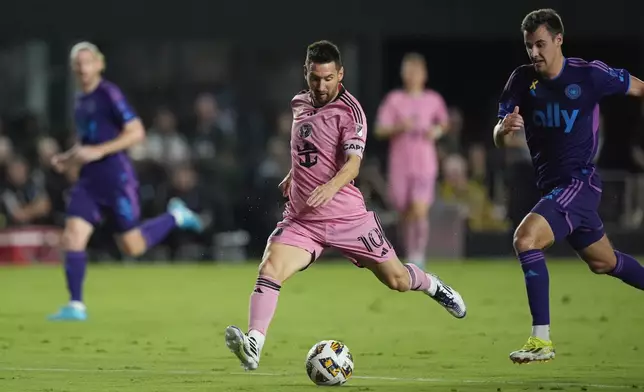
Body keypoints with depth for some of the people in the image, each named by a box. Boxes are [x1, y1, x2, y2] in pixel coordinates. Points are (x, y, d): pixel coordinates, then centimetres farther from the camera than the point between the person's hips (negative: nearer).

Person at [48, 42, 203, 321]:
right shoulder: (80, 101, 14)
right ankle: (76, 306, -7)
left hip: (115, 177, -7)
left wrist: (98, 151, -20)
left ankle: (176, 217, 24)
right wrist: (66, 159, 10)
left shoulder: (109, 94, -10)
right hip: (89, 181, 7)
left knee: (132, 247, 0)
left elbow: (136, 132, -15)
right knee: (73, 236, -9)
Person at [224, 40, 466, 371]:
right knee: (270, 268, -23)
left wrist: (331, 187, -43)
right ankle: (253, 347, -33)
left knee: (395, 279, 8)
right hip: (301, 219, 4)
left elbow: (352, 162, -25)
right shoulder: (299, 104, 9)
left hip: (346, 216, -4)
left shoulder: (349, 110, -11)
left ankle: (433, 286, 43)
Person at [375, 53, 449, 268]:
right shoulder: (394, 100, 0)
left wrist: (437, 130, 0)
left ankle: (419, 255, -6)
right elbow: (380, 130, -4)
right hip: (400, 165, 1)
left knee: (420, 211, -16)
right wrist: (399, 127, -21)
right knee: (405, 213, 7)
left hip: (425, 165, -1)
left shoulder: (433, 100, 4)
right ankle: (410, 254, 24)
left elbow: (443, 122, 21)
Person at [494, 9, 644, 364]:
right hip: (552, 185, 7)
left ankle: (541, 340, -24)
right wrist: (504, 129, -29)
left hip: (580, 181, -7)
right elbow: (499, 140, -6)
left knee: (526, 238, -26)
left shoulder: (590, 75, -14)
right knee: (603, 262, 22)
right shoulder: (522, 80, -2)